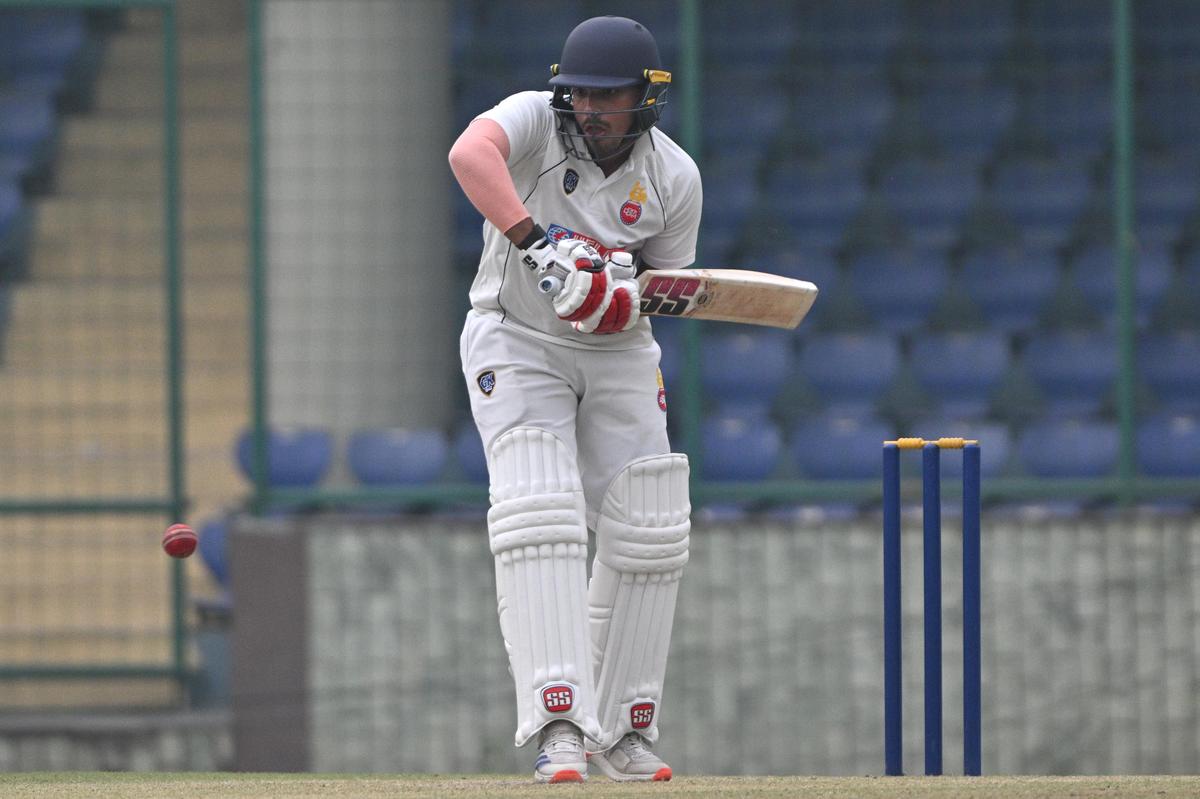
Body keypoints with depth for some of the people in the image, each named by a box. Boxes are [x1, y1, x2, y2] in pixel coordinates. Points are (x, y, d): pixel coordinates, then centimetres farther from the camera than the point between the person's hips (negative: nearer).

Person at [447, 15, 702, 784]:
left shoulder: (674, 178, -9)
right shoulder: (536, 120, -19)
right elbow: (470, 152, -41)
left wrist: (619, 299, -22)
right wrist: (535, 243, -50)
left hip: (619, 354, 4)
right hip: (516, 341, -4)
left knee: (647, 533, -1)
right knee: (540, 518, -21)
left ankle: (621, 728, 13)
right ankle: (557, 723, -28)